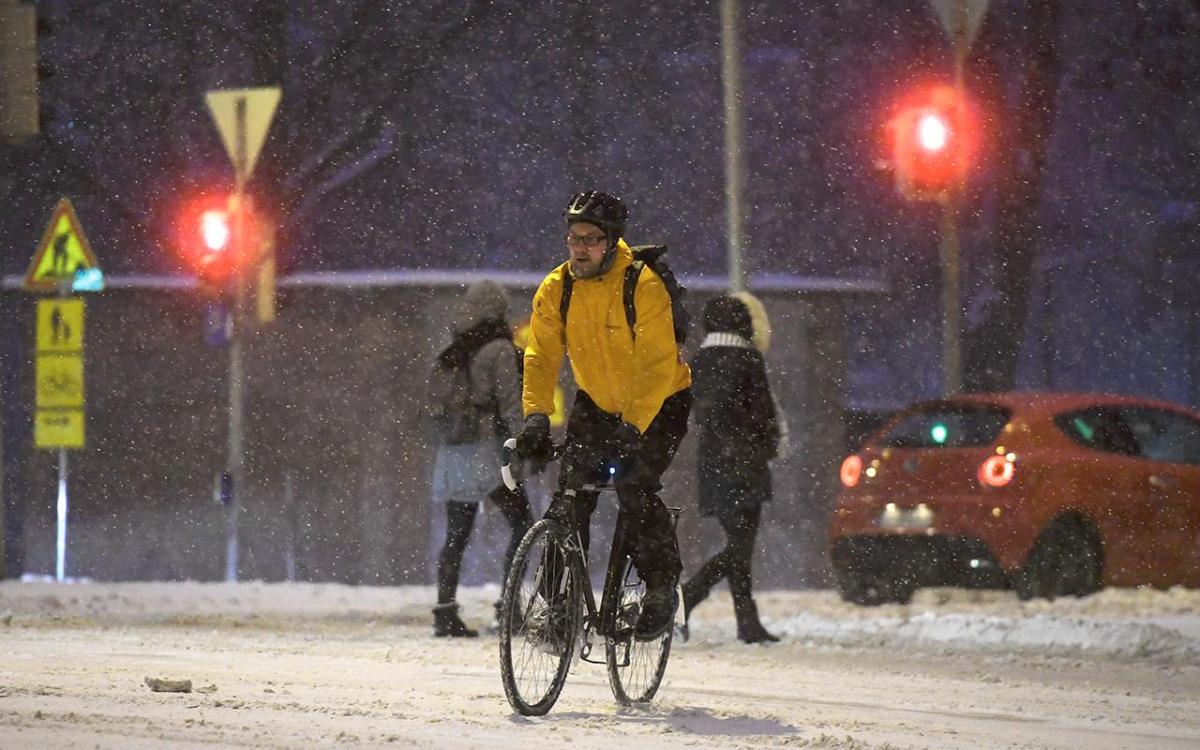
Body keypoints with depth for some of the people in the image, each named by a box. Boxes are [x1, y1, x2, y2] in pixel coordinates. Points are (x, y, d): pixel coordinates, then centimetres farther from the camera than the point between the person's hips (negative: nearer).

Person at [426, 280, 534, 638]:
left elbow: (435, 404, 15)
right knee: (522, 523, 0)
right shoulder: (499, 349, -6)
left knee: (456, 534, 7)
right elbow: (510, 403, -13)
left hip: (451, 450, 7)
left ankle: (445, 612, 1)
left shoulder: (450, 354, 14)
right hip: (487, 446, -7)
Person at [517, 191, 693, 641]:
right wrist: (536, 417, -28)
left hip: (660, 402, -5)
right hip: (597, 403, 5)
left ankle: (662, 589, -5)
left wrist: (634, 425, -41)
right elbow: (541, 357, -12)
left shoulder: (644, 286, -25)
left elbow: (658, 364, -31)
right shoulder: (555, 290, -9)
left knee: (635, 489, -23)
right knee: (569, 490, -10)